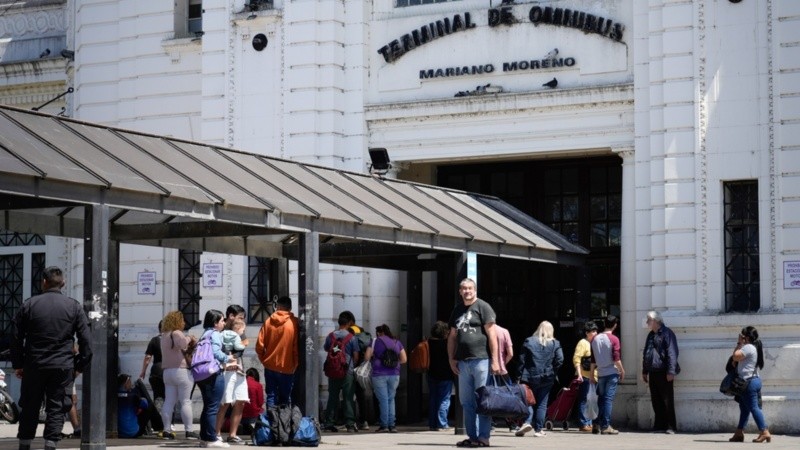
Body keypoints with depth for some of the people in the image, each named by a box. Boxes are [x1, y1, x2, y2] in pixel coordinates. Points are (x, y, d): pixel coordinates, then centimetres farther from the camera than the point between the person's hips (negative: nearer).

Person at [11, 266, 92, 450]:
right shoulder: (74, 307, 1)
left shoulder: (28, 305, 2)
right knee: (57, 409, 2)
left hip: (34, 366, 1)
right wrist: (80, 365, 6)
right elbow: (86, 340, -1)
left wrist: (17, 364, 12)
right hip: (63, 366, -1)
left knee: (29, 408, 12)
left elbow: (16, 338, 4)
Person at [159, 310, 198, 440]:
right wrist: (189, 339, -9)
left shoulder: (164, 336, 19)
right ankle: (188, 431, -5)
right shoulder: (177, 333, -10)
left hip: (167, 371, 8)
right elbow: (182, 344, -29)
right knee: (186, 401, -4)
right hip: (181, 371, -8)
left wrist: (189, 341, 8)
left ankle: (167, 430, 3)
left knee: (169, 402, 6)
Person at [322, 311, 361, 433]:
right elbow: (356, 356, -2)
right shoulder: (351, 338, -5)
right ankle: (350, 424, -1)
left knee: (332, 397, 8)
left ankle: (329, 424, 7)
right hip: (347, 371, -3)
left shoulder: (330, 336, 2)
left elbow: (327, 350, 12)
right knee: (348, 398, 1)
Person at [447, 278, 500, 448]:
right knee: (467, 402, 8)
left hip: (481, 360, -7)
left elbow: (492, 335, -7)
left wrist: (495, 361, -13)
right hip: (463, 362, 7)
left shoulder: (483, 307, -2)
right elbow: (452, 336, 21)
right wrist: (451, 359, 12)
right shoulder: (457, 310, 17)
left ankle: (483, 437, -3)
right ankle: (472, 436, 14)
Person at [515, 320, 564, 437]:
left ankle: (527, 422, -15)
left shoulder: (529, 342, 0)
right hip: (547, 379, 1)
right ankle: (538, 429, 5)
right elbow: (560, 359, -8)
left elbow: (522, 360, -2)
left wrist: (520, 375, 3)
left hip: (530, 377, -1)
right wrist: (552, 371, 5)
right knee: (542, 404, 7)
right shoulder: (555, 344, 1)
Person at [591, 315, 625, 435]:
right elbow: (616, 359, -14)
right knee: (608, 399, -4)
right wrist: (622, 371, -2)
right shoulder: (614, 339, -10)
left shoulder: (595, 339, 6)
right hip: (612, 373, -5)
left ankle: (599, 424, 11)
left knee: (601, 398, 13)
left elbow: (593, 359, 9)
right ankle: (606, 426, -7)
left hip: (600, 373, 5)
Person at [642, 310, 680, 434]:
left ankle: (671, 427, -2)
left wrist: (671, 371, -20)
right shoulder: (650, 335, 18)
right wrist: (644, 371, 20)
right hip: (653, 373, 8)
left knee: (667, 401, -5)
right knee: (656, 401, 9)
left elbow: (672, 353, -14)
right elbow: (645, 353, 23)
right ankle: (659, 425, 14)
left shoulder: (667, 334, -7)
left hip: (663, 373, -8)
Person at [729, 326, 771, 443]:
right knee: (744, 408, 13)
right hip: (755, 380, 11)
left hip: (749, 382, -11)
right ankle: (739, 433, 17)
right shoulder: (756, 347, 19)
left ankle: (764, 432, -15)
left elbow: (735, 357, -18)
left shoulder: (748, 347, -13)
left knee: (754, 407, -11)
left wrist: (739, 344, -7)